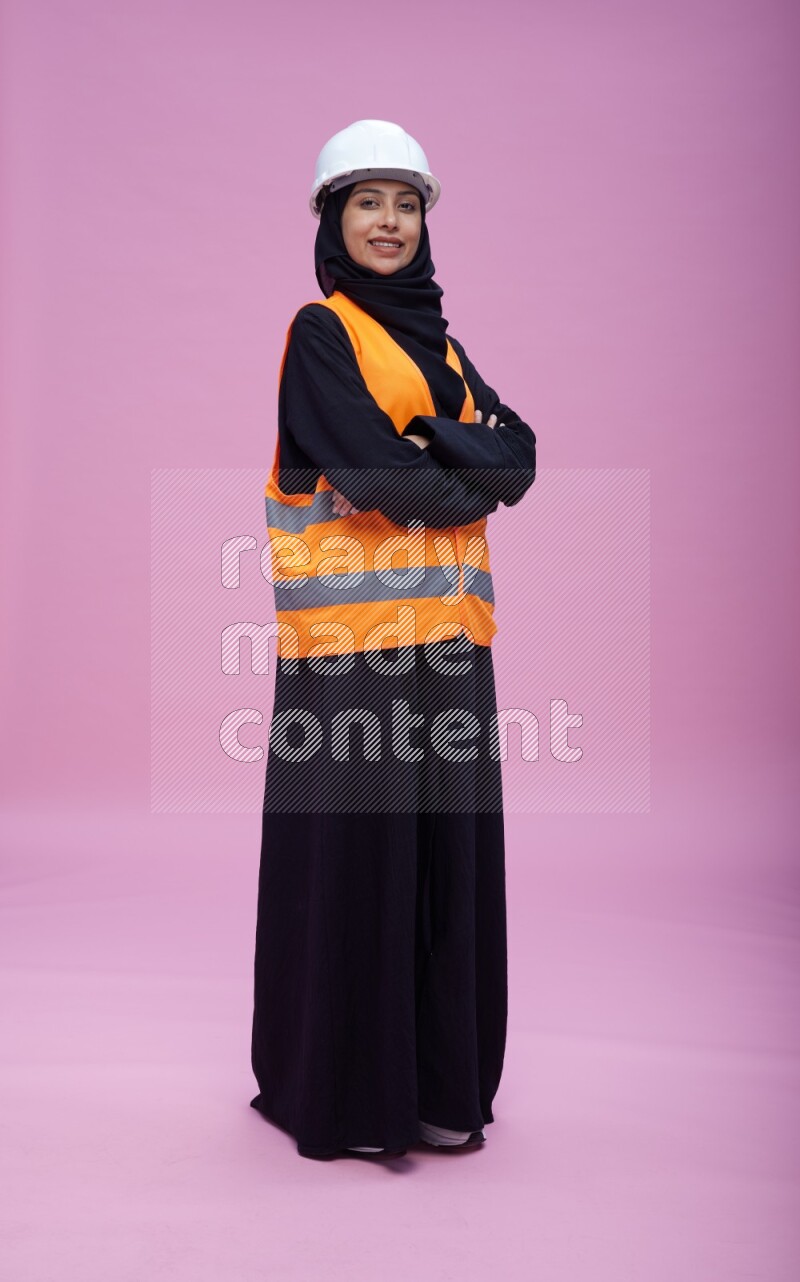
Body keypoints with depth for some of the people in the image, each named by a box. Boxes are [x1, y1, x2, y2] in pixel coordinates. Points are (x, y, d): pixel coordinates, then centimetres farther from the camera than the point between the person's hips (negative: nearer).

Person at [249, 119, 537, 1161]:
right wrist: (468, 474, -1)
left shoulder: (435, 339, 19)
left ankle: (436, 1075, 22)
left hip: (445, 632, 6)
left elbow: (519, 456, 5)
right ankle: (344, 1088, 15)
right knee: (356, 848, 0)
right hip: (355, 635, -6)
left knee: (447, 846, 8)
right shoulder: (321, 332, 0)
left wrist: (431, 451, -11)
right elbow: (373, 470, -15)